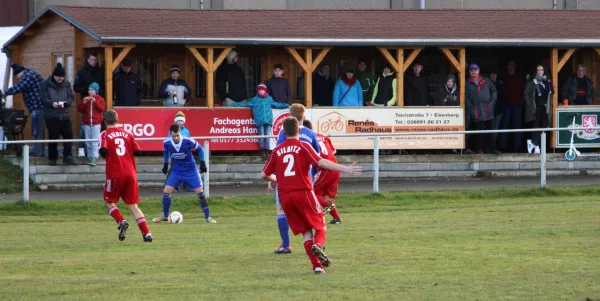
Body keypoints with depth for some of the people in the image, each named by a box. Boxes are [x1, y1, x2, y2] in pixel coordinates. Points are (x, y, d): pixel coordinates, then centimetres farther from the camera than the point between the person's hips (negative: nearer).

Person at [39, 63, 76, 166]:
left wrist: (66, 103, -16)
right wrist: (52, 104, -25)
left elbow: (71, 97, 6)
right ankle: (53, 158, 13)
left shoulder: (66, 84, 8)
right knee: (53, 138, 2)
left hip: (65, 115, 3)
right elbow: (43, 98, -8)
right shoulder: (46, 84, -3)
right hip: (51, 116, -3)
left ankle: (67, 157, 4)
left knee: (68, 135, -2)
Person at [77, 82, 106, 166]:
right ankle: (89, 157, 16)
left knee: (95, 142, -10)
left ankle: (94, 158, -14)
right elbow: (80, 109, 5)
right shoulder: (85, 99, 9)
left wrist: (95, 101, -21)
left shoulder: (100, 99, 1)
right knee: (88, 142, 8)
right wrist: (83, 102, -12)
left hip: (96, 123, -4)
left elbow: (102, 108, -13)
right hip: (86, 123, 4)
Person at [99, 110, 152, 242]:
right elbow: (137, 151, 5)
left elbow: (103, 151, -16)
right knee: (133, 205, 8)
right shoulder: (127, 134, 9)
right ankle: (146, 233, -5)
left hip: (115, 174, -3)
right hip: (130, 174, 4)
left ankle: (122, 222, -10)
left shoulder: (105, 135, -1)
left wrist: (104, 155, 7)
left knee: (109, 202, 15)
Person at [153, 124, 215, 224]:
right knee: (166, 191, -6)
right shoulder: (167, 143, -15)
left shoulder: (188, 141, -24)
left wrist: (202, 162, -11)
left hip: (190, 170, -2)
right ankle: (165, 216, 14)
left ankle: (208, 217, 2)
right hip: (176, 170, 2)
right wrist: (165, 164, 11)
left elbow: (200, 148, -6)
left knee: (200, 192, -10)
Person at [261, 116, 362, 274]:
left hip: (285, 196, 3)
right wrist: (345, 169, -19)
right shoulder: (303, 147, -1)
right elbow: (321, 162, -16)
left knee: (306, 232, 10)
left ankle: (317, 266, -3)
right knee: (320, 227, 8)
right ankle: (318, 245, -26)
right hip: (303, 192, -3)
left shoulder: (277, 151, 10)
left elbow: (264, 175, 12)